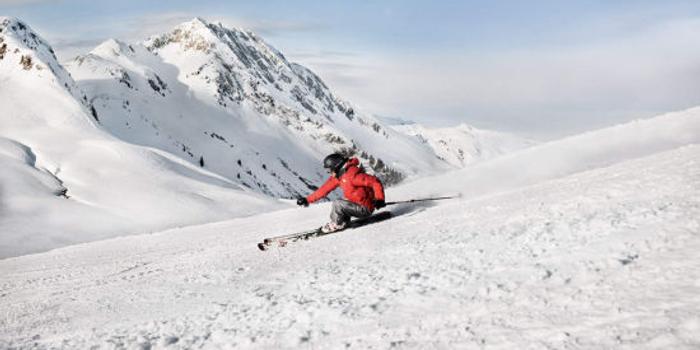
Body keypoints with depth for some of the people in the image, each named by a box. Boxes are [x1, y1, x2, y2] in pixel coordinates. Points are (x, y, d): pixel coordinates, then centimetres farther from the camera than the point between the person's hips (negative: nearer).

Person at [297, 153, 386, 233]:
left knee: (337, 204, -17)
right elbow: (324, 189, 9)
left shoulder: (352, 175, -23)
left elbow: (375, 182, -26)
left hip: (365, 208, -10)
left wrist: (379, 199, -33)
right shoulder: (338, 176, 5)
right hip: (357, 206, 10)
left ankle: (336, 225, 4)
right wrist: (308, 200, 8)